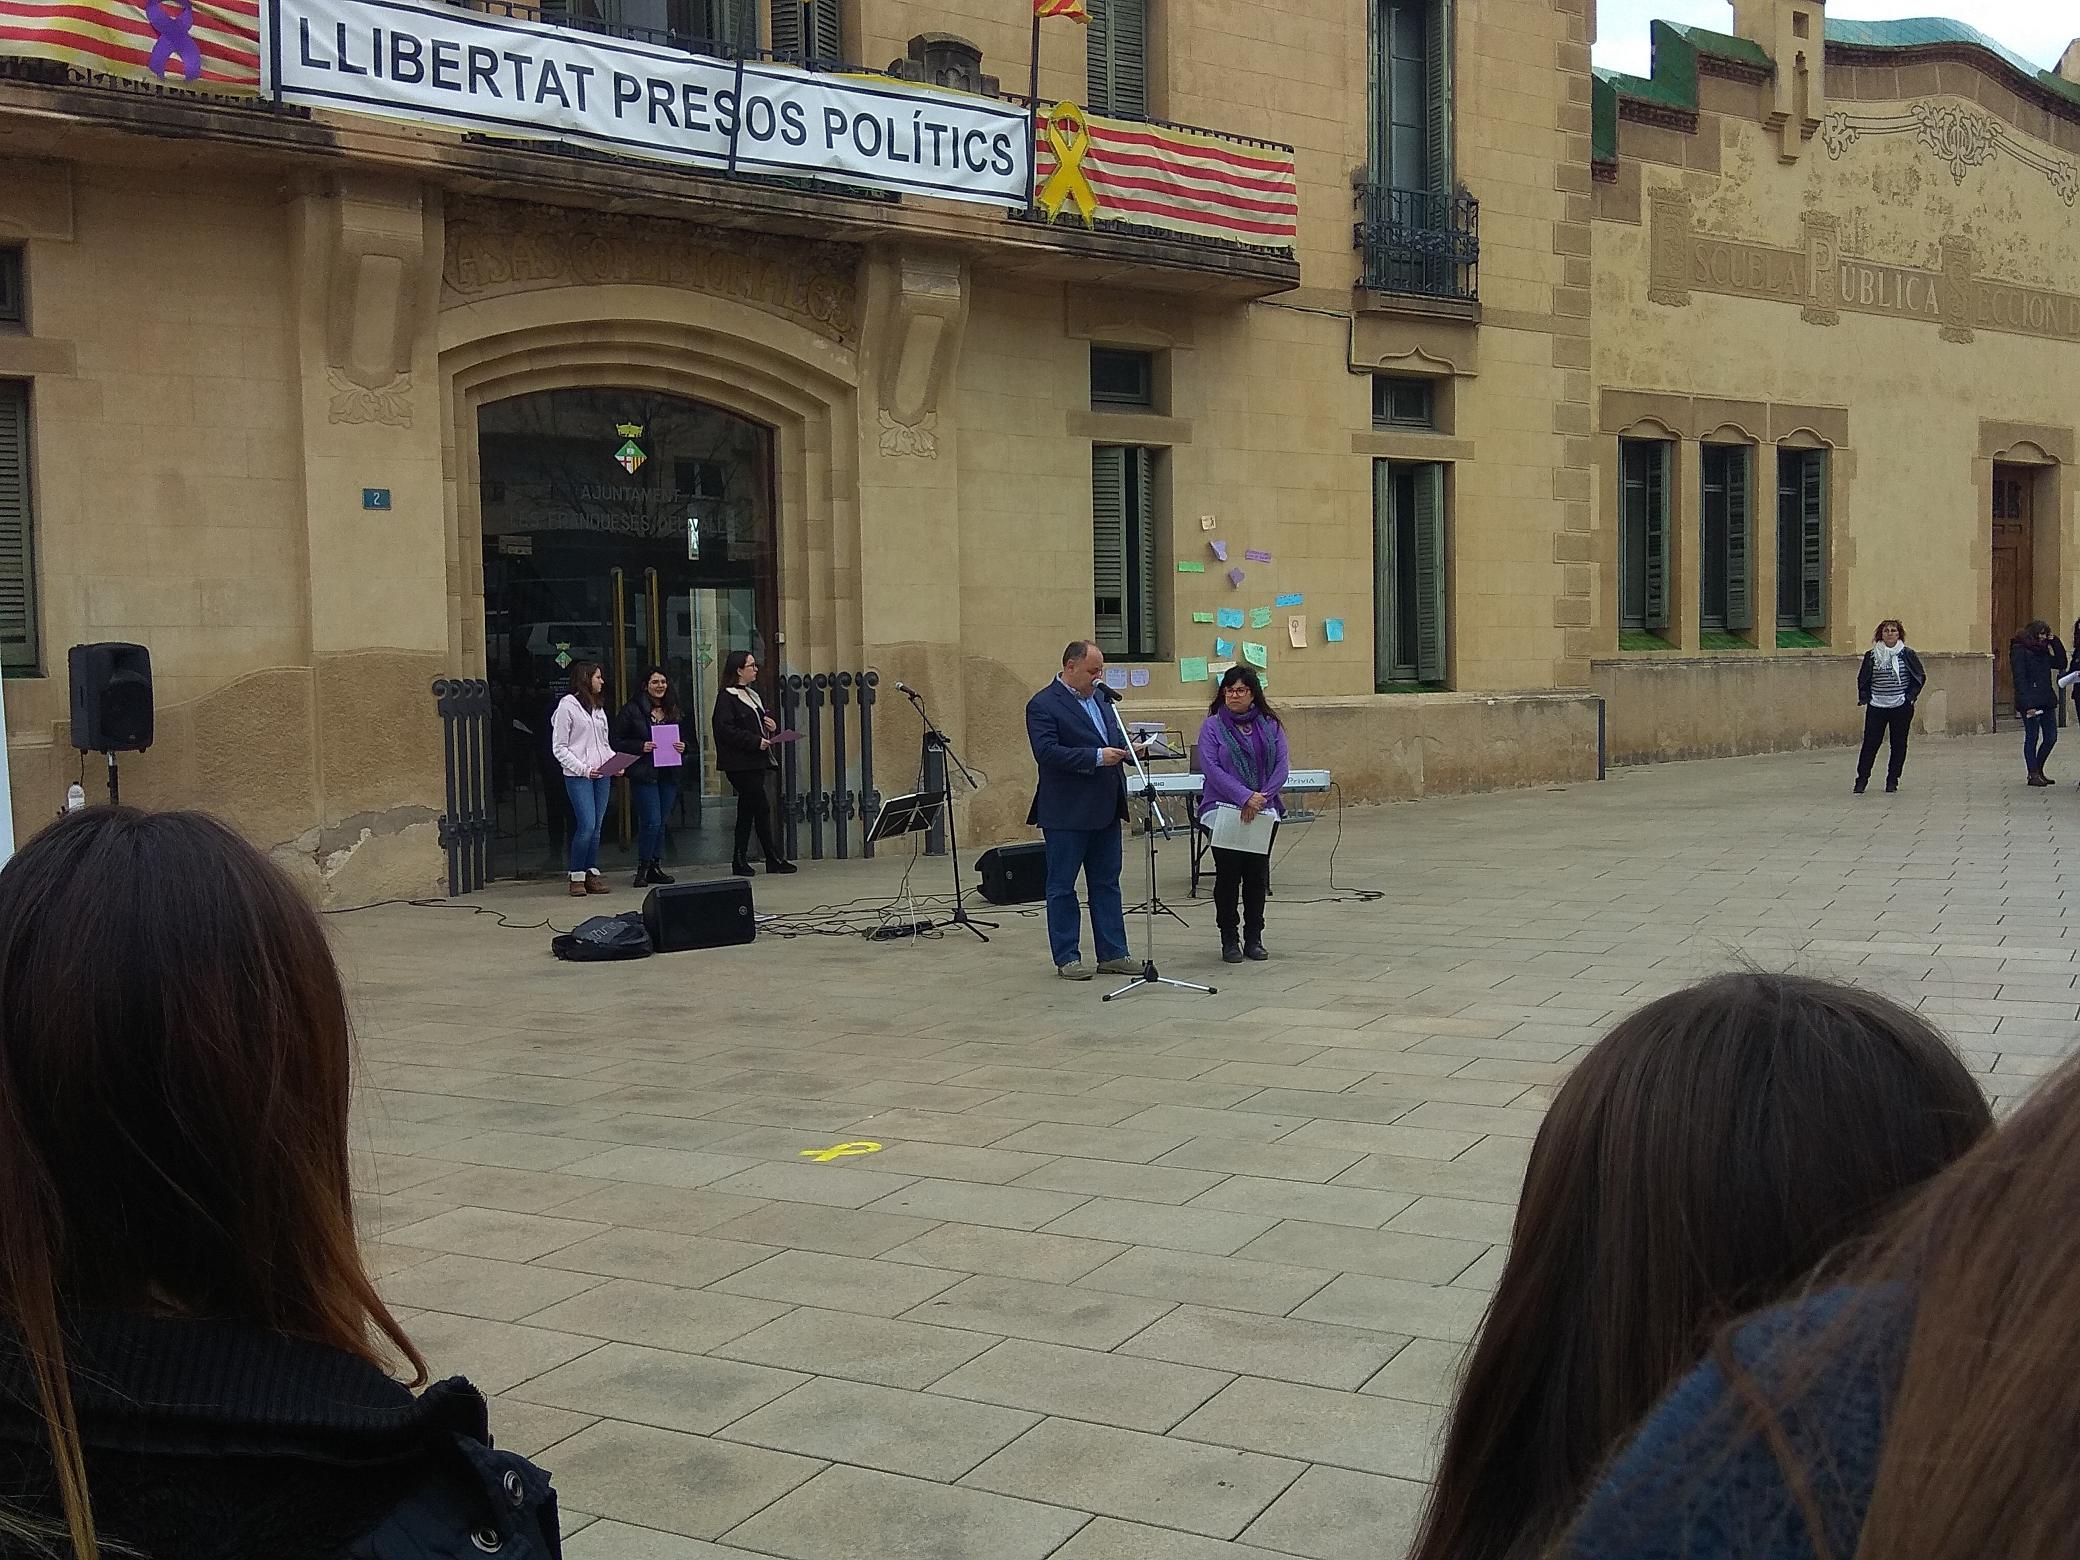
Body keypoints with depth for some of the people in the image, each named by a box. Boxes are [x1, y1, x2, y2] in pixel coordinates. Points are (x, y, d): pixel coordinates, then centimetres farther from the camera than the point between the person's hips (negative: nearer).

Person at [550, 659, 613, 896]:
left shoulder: (598, 707, 19)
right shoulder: (567, 705, -3)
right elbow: (559, 748, -6)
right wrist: (583, 769, -15)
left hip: (602, 775, 7)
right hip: (578, 777, -7)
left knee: (597, 826, 5)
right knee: (587, 825, -14)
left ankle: (592, 874, 11)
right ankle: (577, 876, -4)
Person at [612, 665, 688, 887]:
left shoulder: (673, 710, 14)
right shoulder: (632, 710, -5)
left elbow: (684, 737, 24)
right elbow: (618, 742, -5)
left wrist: (682, 746, 2)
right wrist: (641, 747, -17)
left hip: (669, 774, 6)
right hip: (644, 775, -6)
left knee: (661, 821, 9)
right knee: (652, 821, -11)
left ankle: (656, 866, 16)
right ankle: (643, 868, 1)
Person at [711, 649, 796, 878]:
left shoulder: (753, 695, 19)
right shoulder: (726, 697, -8)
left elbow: (764, 723, 29)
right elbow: (725, 730, -18)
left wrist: (773, 727, 5)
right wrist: (755, 741, -20)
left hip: (756, 762, 9)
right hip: (740, 763, -9)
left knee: (747, 811, 10)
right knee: (762, 808, -9)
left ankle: (740, 862, 14)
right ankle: (774, 859, -4)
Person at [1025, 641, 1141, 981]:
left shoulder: (1100, 696, 13)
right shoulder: (1042, 705, -11)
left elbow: (1114, 736, 24)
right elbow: (1046, 751, -21)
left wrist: (1127, 747, 1)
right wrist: (1097, 757, -24)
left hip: (1104, 809, 7)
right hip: (1067, 812, -7)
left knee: (1106, 883, 11)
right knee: (1062, 886, 3)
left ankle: (1112, 954, 16)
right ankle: (1067, 958, 10)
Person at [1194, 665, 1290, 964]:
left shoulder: (1271, 726, 7)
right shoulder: (1213, 726, -2)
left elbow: (1281, 766, 1)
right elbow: (1210, 767, -12)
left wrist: (1262, 797, -14)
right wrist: (1244, 796, -20)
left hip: (1263, 813, 3)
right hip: (1224, 811, -3)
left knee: (1257, 876, 6)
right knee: (1228, 875, 1)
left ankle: (1254, 938, 16)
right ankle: (1229, 939, 10)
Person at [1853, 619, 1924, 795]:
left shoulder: (1907, 655, 1)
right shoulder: (1871, 655, 3)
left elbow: (1920, 677, 8)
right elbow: (1862, 679, 13)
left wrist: (1910, 697, -1)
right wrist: (1865, 697, 3)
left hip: (1901, 708, 0)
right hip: (1876, 708, 0)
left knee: (1898, 744, 4)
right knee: (1870, 743, -4)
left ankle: (1892, 780, 15)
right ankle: (1862, 779, 5)